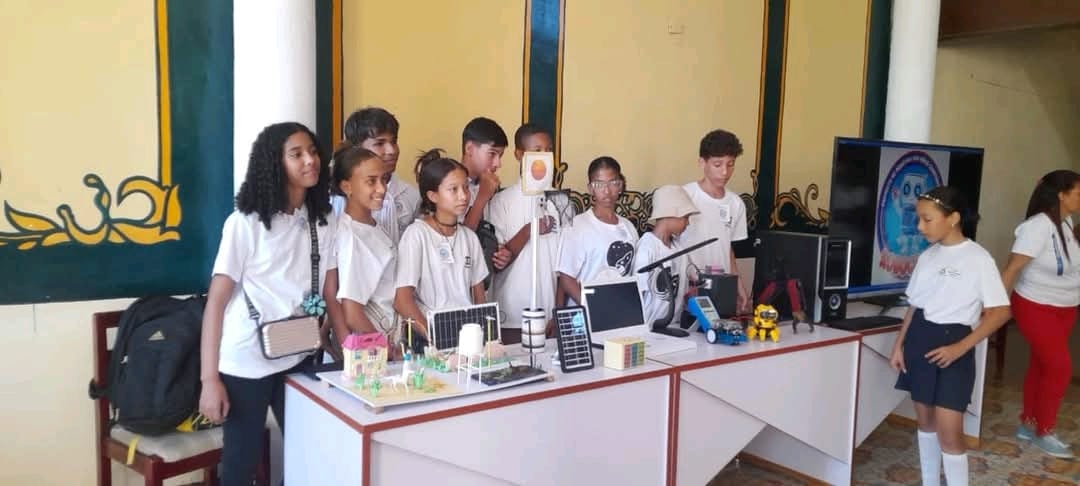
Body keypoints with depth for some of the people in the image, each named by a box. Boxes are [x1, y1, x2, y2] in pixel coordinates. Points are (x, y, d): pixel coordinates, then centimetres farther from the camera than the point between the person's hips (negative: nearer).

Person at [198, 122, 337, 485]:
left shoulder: (324, 221, 2)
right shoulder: (245, 223, -12)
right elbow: (216, 301, -11)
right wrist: (210, 379, -14)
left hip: (299, 359, 5)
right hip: (245, 363, -4)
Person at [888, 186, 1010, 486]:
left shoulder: (977, 258, -11)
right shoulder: (928, 256, 8)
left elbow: (1000, 312, -12)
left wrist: (960, 348, -18)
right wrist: (899, 345, 8)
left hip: (952, 344, -6)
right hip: (918, 341, 6)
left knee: (949, 432, -9)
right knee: (925, 420, 15)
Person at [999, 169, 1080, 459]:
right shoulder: (1039, 226, -23)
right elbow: (1012, 268, -25)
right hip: (1037, 308, -7)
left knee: (1040, 366, 14)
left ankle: (1028, 424, 28)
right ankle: (1043, 432, 14)